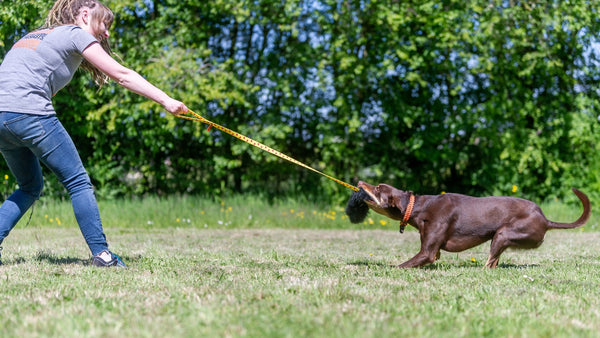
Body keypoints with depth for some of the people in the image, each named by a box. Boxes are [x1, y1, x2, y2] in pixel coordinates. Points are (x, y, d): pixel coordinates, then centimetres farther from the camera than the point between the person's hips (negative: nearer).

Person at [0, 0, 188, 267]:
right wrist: (165, 100, 1)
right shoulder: (76, 34, 6)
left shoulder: (35, 35, 28)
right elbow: (122, 75, 1)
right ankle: (101, 253, -2)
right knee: (78, 183, 1)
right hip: (29, 113, -8)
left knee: (31, 187, 22)